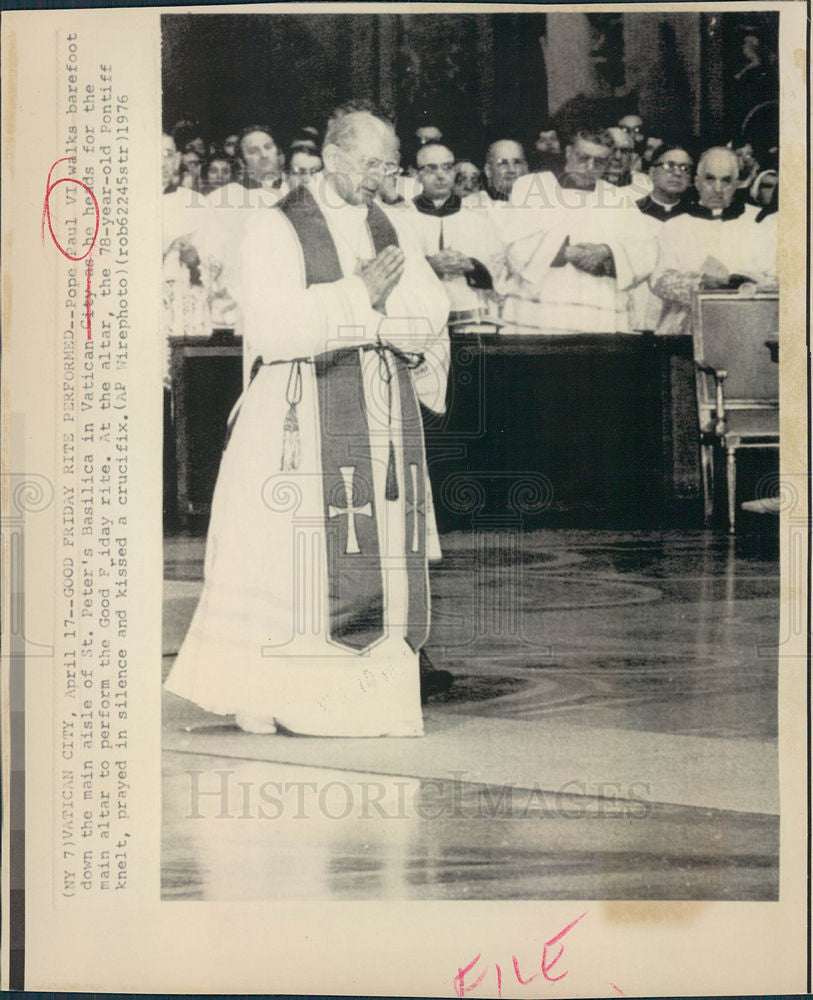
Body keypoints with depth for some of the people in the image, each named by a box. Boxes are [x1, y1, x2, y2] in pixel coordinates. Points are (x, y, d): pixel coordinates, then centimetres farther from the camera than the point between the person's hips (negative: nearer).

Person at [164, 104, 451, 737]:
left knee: (385, 560, 1)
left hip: (383, 419, 5)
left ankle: (370, 697, 9)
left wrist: (367, 316, -9)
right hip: (303, 418, -5)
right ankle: (261, 699, 4)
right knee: (288, 559, -6)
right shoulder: (276, 231, 0)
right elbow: (274, 329, -14)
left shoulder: (395, 230, 16)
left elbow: (433, 319, 7)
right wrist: (360, 298, -10)